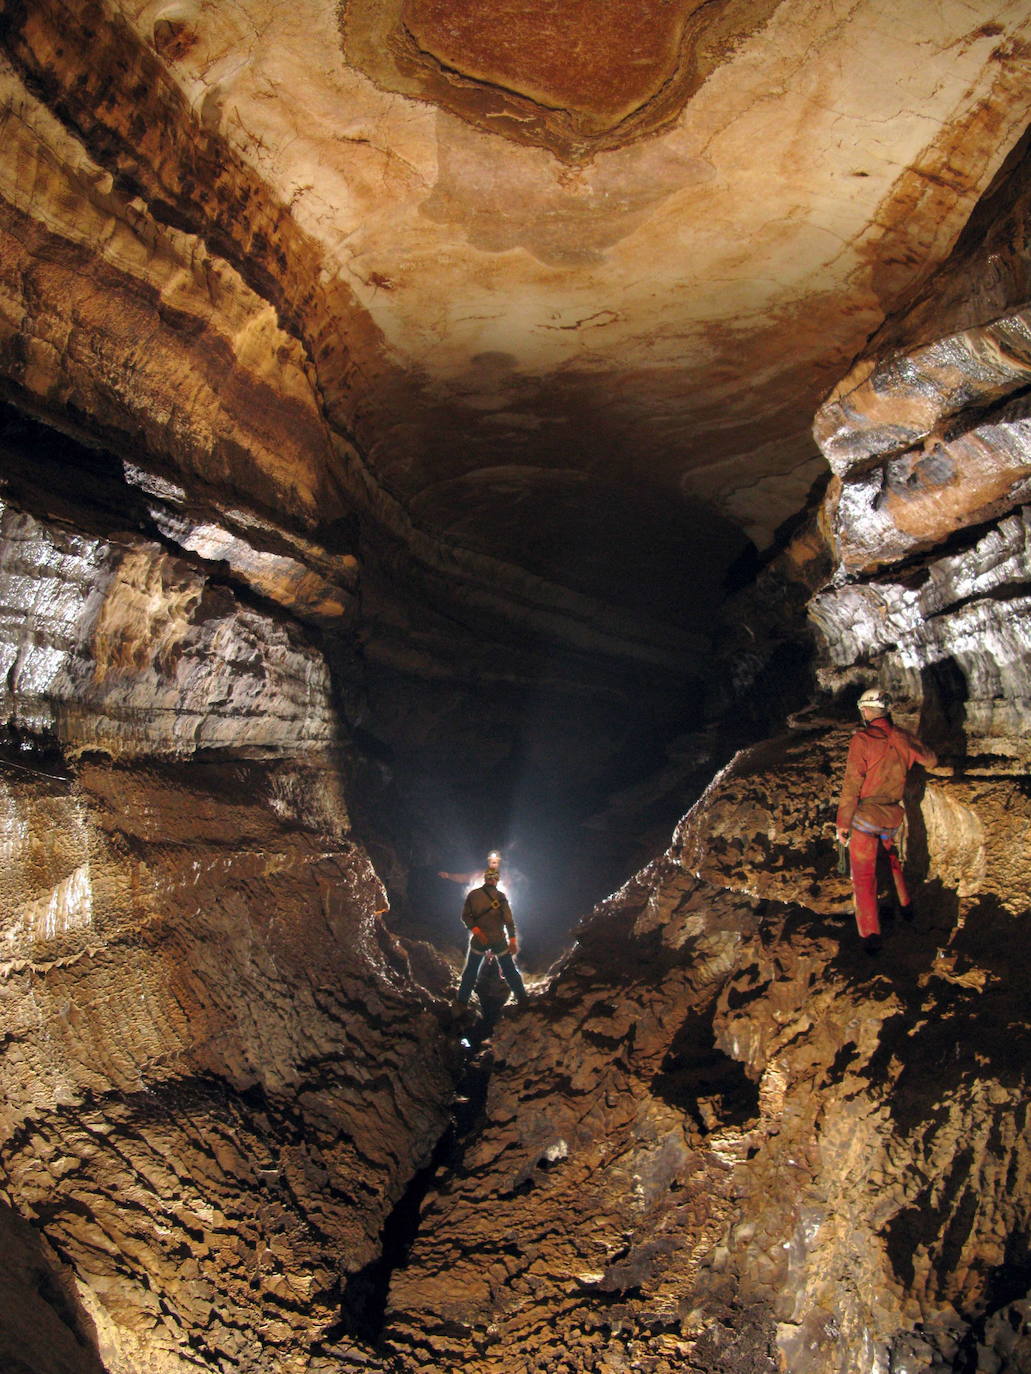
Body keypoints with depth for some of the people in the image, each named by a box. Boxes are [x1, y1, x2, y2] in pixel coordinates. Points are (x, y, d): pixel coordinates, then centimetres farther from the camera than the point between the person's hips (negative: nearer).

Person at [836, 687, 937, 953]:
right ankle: (905, 904, 42)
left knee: (864, 876, 1)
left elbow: (851, 786, -16)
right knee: (892, 858, 31)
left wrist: (843, 823, -9)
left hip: (865, 815, -5)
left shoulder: (862, 740, -16)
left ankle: (871, 936, 0)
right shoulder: (904, 738, -1)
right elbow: (931, 761, 19)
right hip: (893, 816, 5)